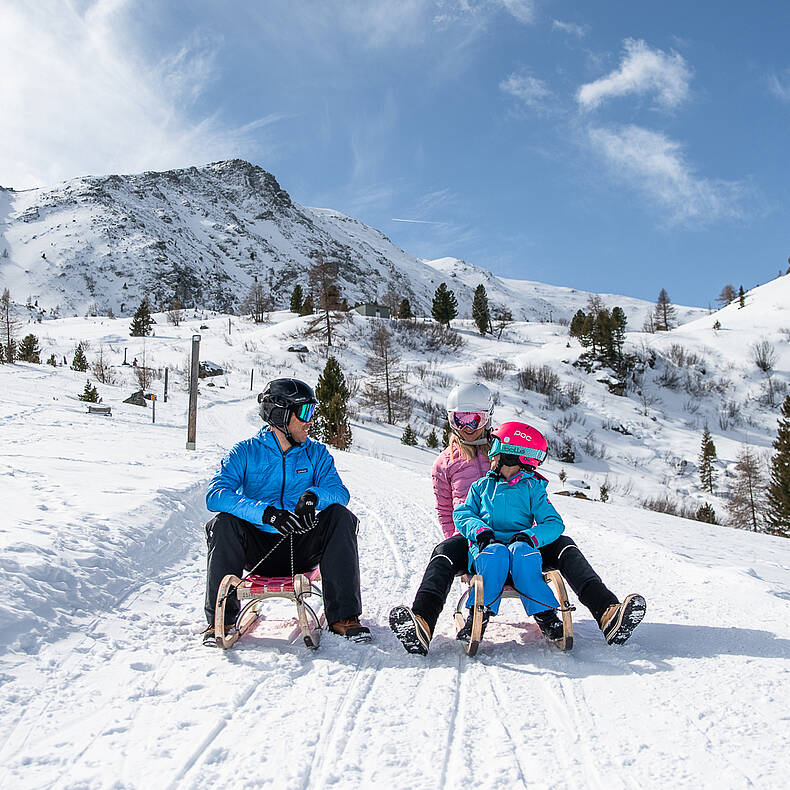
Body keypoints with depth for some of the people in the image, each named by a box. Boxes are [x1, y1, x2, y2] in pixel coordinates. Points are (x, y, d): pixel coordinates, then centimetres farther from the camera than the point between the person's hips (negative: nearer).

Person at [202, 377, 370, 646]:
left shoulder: (316, 453, 8)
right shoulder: (246, 452, -1)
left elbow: (339, 491, -6)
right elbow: (215, 495, -17)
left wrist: (313, 496, -31)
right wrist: (267, 513, -32)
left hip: (302, 550, 2)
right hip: (258, 549, -1)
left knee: (340, 516, -23)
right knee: (223, 523, -28)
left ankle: (343, 616, -24)